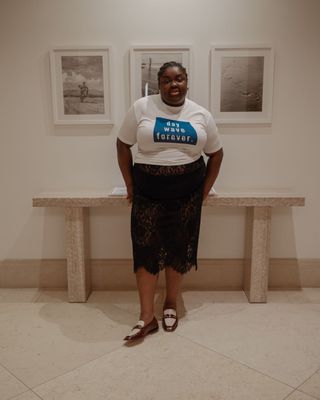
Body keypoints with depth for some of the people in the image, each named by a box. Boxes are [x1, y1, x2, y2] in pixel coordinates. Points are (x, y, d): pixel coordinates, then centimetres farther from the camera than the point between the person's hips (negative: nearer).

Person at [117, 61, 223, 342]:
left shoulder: (201, 114, 3)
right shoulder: (142, 108, -3)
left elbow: (216, 153, 10)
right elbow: (123, 144, 3)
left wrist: (205, 190, 4)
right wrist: (130, 185, -1)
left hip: (186, 194, 2)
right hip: (148, 193, -1)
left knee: (179, 250, 9)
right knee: (146, 252, -1)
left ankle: (171, 304, 30)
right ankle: (147, 317, 10)